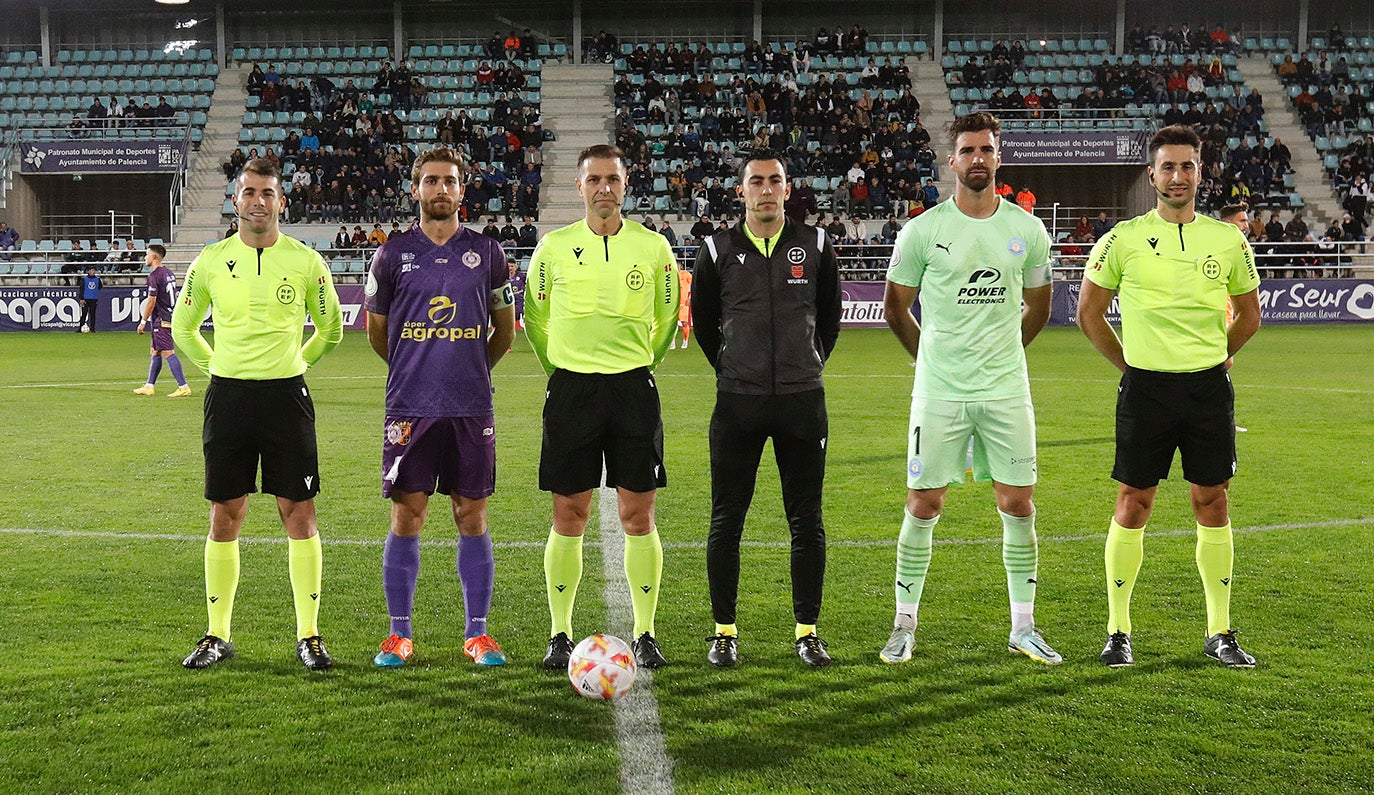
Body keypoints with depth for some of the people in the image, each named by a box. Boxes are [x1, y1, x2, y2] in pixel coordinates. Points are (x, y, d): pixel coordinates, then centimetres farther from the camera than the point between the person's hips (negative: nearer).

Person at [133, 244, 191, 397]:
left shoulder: (154, 275, -14)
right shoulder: (169, 273, 14)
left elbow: (151, 301, -15)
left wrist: (143, 321, -8)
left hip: (161, 320, -10)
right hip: (171, 318, 10)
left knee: (168, 353, -11)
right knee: (155, 352, 16)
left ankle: (183, 387, -16)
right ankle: (149, 386, 22)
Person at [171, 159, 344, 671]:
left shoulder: (306, 261, 1)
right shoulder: (211, 260, 4)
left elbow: (331, 329, 14)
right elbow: (183, 328, 17)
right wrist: (220, 368, 13)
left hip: (286, 395, -1)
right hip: (227, 396, 1)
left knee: (299, 513, -1)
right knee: (224, 516, 5)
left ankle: (308, 634, 7)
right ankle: (217, 635, 15)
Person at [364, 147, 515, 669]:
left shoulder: (486, 252, 7)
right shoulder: (394, 253, 6)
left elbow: (505, 330, 17)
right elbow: (376, 330, 16)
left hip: (472, 409, 1)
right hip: (409, 408, 0)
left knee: (472, 516, 4)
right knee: (406, 517, 1)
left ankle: (477, 634, 12)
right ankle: (400, 634, 12)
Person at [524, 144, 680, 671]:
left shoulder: (653, 247, 4)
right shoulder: (554, 246, 4)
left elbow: (667, 318, 15)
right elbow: (534, 318, 14)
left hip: (633, 386, 0)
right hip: (571, 387, 0)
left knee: (638, 513, 0)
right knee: (568, 514, 2)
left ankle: (644, 634, 10)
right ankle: (560, 635, 11)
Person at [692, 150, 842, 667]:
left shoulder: (815, 247, 4)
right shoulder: (717, 250, 3)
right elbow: (702, 319, 15)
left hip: (802, 400, 0)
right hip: (738, 402, 0)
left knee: (807, 522, 4)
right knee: (726, 522, 3)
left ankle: (807, 630, 15)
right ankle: (724, 631, 14)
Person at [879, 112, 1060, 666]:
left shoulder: (1027, 230, 4)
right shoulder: (922, 230, -3)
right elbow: (896, 307, 9)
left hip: (1007, 391, 2)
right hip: (938, 392, -2)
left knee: (1018, 506, 4)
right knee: (924, 506, 1)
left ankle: (1023, 627, 17)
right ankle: (904, 625, 13)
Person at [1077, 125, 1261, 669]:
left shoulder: (1228, 241, 5)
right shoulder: (1124, 239, -1)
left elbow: (1249, 314, 18)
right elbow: (1088, 312, 7)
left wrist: (1215, 356, 12)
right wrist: (1128, 363, 5)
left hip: (1209, 387, 2)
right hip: (1146, 387, -2)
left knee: (1212, 504, 5)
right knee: (1132, 505, 1)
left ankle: (1219, 633, 16)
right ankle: (1118, 631, 12)